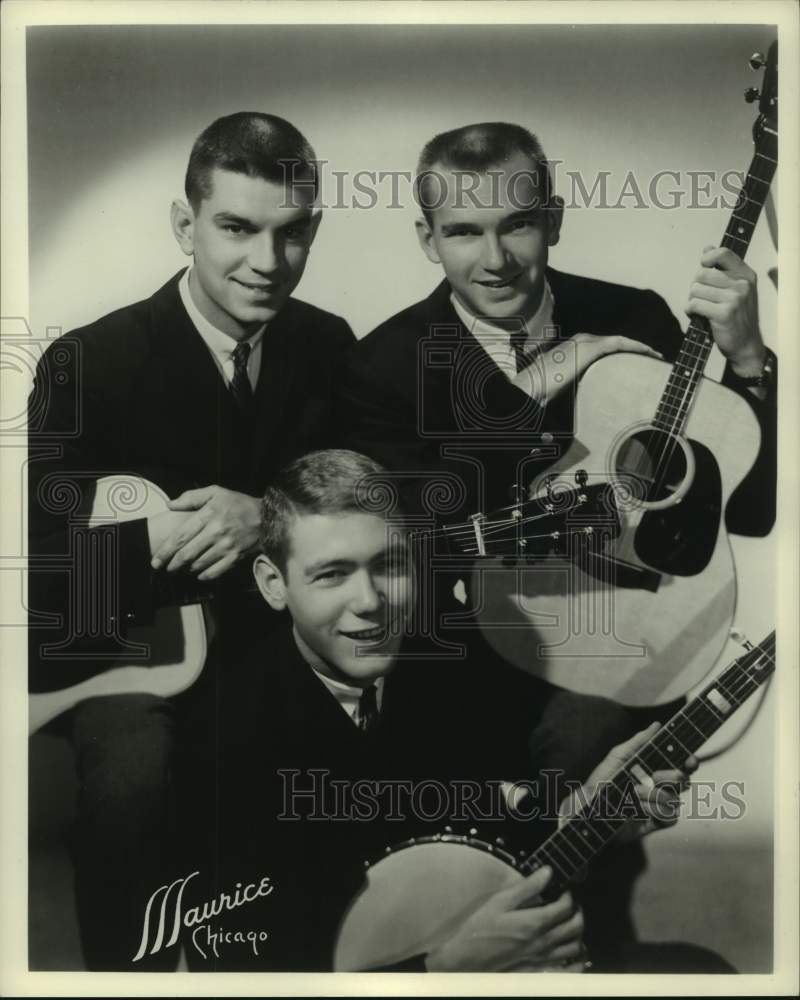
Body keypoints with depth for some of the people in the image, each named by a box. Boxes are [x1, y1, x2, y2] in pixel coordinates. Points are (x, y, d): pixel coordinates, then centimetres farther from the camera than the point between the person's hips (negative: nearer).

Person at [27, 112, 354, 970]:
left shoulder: (328, 346, 0)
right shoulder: (90, 362, -12)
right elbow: (34, 550, -12)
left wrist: (266, 518, -17)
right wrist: (157, 540, -25)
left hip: (273, 628, 4)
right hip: (124, 639, -3)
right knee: (133, 776, -30)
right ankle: (122, 964, -1)